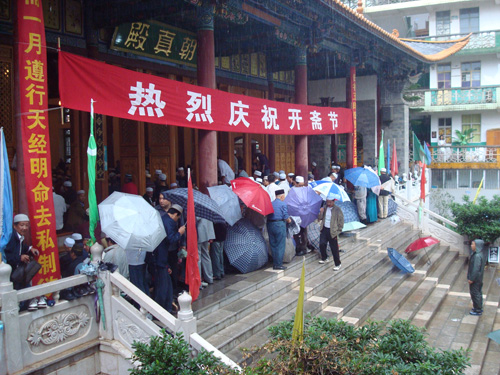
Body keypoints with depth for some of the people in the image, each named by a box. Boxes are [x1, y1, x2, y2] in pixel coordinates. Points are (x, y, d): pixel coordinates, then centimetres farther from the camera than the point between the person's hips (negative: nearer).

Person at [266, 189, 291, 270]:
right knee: (280, 245, 1)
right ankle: (278, 264, 0)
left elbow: (267, 215, 9)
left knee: (273, 245, 12)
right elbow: (286, 217, -12)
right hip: (280, 224, -6)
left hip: (270, 224, 6)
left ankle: (274, 264, 16)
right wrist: (289, 220, 9)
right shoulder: (283, 204, -6)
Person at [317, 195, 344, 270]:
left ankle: (337, 264, 12)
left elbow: (341, 221, -7)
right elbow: (320, 218, 9)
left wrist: (338, 231, -9)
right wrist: (321, 212, -11)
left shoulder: (337, 210, -10)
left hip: (332, 231, -5)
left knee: (334, 248, -1)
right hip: (324, 229, 5)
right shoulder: (325, 208, 5)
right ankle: (325, 258, 32)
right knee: (322, 244, 6)